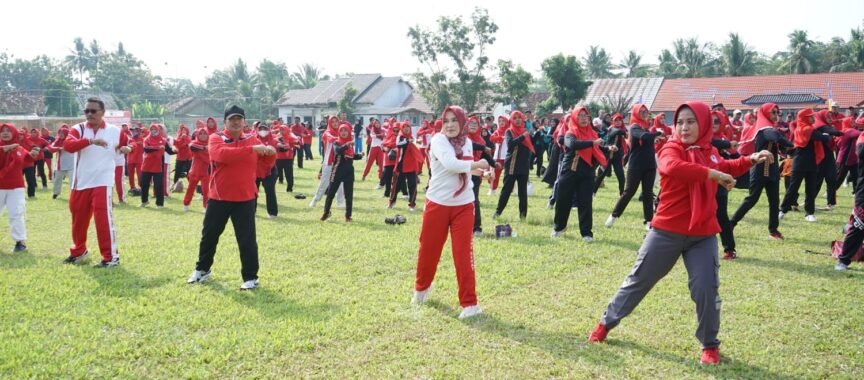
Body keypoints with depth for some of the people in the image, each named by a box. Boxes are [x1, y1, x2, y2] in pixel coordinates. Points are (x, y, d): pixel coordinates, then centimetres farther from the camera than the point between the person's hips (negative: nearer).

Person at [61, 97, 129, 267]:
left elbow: (128, 143, 20)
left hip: (102, 182, -3)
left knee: (104, 219, -13)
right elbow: (67, 145, -21)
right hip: (81, 183, 3)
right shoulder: (78, 129, -1)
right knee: (78, 219, 16)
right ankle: (79, 251, 37)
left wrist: (127, 148, -4)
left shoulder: (114, 131, 2)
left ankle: (111, 256, -5)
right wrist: (90, 140, -34)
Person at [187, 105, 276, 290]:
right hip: (218, 197, 0)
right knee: (209, 235, 16)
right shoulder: (215, 138, -5)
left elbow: (267, 161, 4)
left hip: (245, 199, 0)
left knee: (247, 239, 0)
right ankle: (202, 270, 38)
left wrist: (271, 152, -20)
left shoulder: (252, 139, 4)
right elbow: (223, 154, -26)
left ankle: (251, 278, 12)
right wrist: (251, 149, -34)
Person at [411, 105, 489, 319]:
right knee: (428, 249, 10)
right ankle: (422, 287, 38)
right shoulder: (438, 139, -12)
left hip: (464, 206, 3)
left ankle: (469, 303, 3)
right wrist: (476, 164, -16)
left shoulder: (467, 142, 8)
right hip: (437, 204, -3)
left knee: (463, 253, -3)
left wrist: (478, 171, 1)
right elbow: (450, 164, -28)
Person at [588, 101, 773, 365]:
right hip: (667, 231, -4)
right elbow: (673, 167, -35)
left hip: (703, 235, 4)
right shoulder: (671, 149, -11)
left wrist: (750, 160, 13)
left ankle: (710, 345, 19)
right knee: (639, 279, 9)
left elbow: (728, 169, 30)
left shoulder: (710, 153, 8)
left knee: (706, 289, -3)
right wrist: (713, 174, -32)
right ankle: (606, 323, 27)